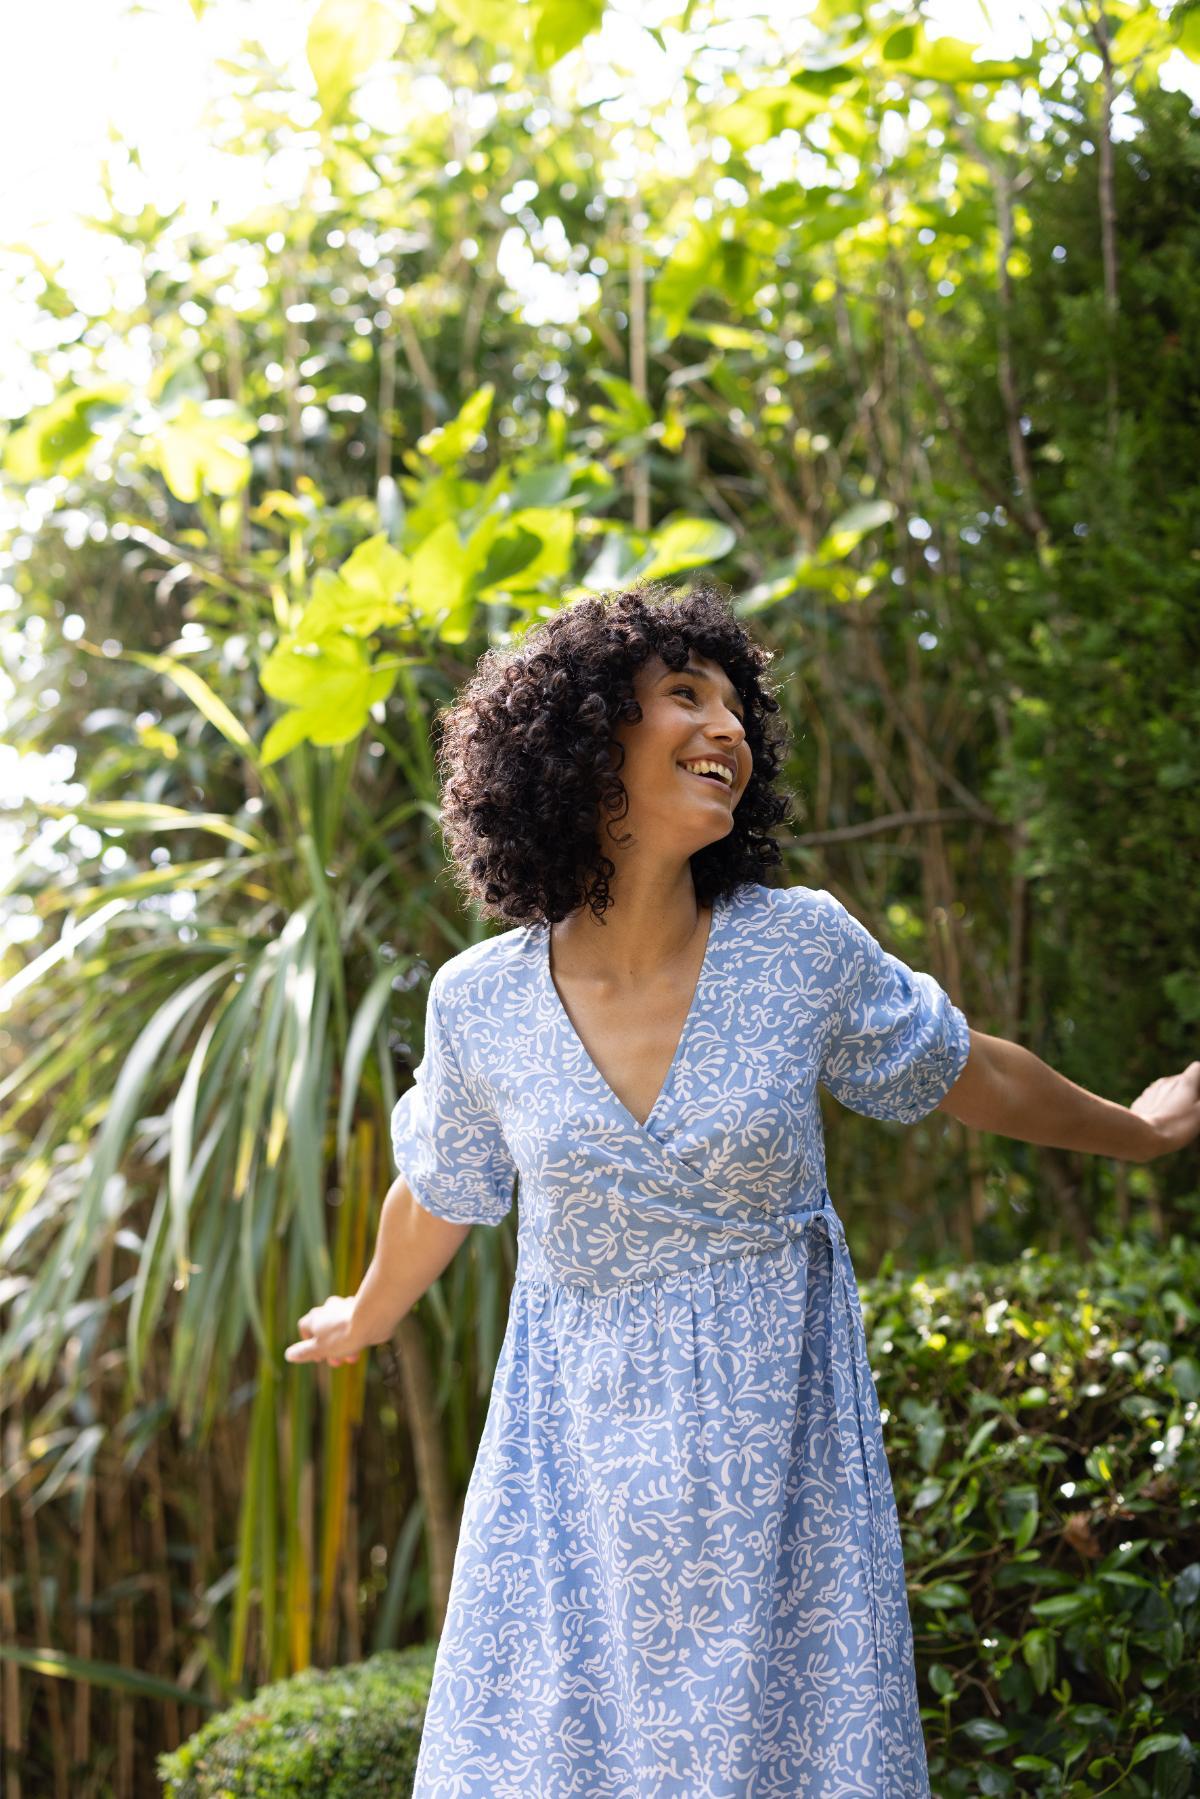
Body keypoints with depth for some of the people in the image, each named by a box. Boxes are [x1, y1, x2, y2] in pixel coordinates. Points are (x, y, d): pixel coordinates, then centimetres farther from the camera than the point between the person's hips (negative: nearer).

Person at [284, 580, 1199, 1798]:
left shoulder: (805, 948, -11)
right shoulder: (478, 1002, -9)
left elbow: (968, 1076, 7)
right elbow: (441, 1192, 12)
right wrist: (367, 1322, 29)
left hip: (775, 1441, 0)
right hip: (578, 1445, 1)